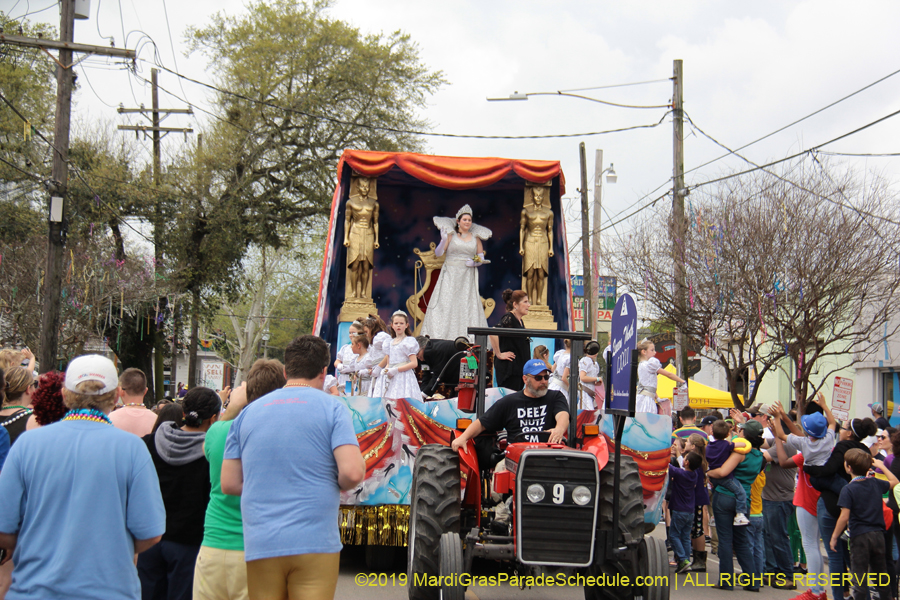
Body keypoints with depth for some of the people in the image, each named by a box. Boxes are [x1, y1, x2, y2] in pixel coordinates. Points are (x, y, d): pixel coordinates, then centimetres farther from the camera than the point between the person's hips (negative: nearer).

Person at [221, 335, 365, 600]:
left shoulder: (249, 412, 11)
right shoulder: (331, 407, -1)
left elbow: (229, 483, 11)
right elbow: (352, 473, -13)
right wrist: (335, 486, 8)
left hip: (260, 546, 4)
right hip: (314, 543, -4)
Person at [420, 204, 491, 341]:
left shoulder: (475, 237, 12)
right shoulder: (451, 235, 4)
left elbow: (482, 258, 14)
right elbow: (438, 253, -3)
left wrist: (475, 263, -6)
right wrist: (443, 239, -18)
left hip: (468, 278, 2)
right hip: (451, 276, -2)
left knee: (468, 306, -4)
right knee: (445, 305, -8)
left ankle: (469, 339, -2)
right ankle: (440, 338, -8)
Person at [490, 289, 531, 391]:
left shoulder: (519, 321, 15)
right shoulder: (508, 319, -13)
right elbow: (493, 333, -30)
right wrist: (499, 354, -22)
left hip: (518, 367, 9)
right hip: (507, 368, -9)